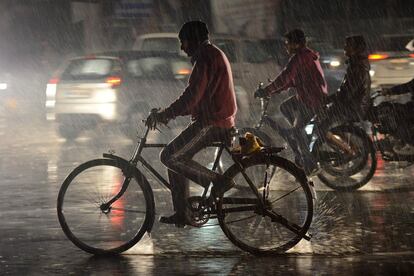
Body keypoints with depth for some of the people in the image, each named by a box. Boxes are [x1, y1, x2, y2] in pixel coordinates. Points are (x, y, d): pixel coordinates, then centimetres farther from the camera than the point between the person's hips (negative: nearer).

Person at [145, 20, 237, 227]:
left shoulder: (206, 57, -13)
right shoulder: (214, 55, 21)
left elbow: (192, 95, -21)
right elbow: (197, 96, 25)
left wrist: (163, 115, -17)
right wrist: (168, 113, 19)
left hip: (212, 124, -10)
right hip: (219, 121, 10)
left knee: (169, 157, -11)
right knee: (176, 156, 14)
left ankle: (218, 180, -10)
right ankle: (181, 214, 14)